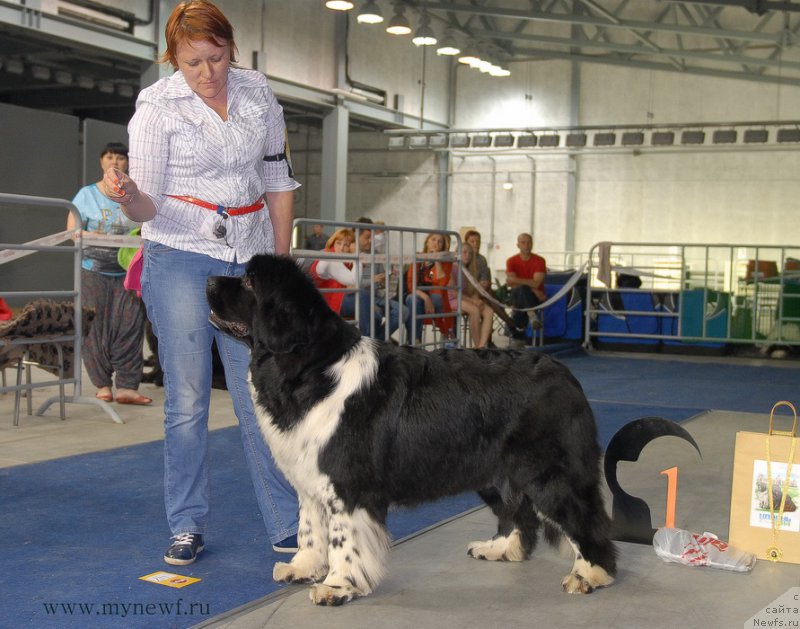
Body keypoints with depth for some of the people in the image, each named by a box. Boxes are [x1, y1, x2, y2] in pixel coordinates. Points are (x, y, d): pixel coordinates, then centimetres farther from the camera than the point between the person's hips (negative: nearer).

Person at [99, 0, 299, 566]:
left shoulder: (257, 92, 5)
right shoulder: (157, 105, -5)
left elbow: (279, 180, 12)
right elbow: (149, 206, -8)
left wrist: (280, 261, 9)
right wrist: (127, 195, -31)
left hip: (249, 263, 2)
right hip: (180, 262, -2)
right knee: (187, 400, 0)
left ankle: (289, 528, 10)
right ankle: (188, 526, 15)